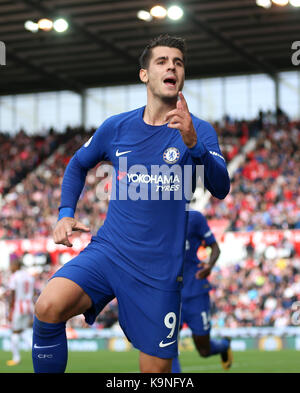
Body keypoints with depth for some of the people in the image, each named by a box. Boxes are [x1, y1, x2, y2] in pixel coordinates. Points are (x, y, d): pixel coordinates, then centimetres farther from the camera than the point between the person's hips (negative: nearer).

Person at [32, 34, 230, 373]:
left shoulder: (198, 131, -2)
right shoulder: (117, 127, 6)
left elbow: (220, 188, -18)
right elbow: (78, 164, 25)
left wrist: (193, 143, -34)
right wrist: (65, 213, 11)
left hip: (159, 270, -1)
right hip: (107, 252, 1)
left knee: (157, 370, 3)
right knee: (48, 307, -26)